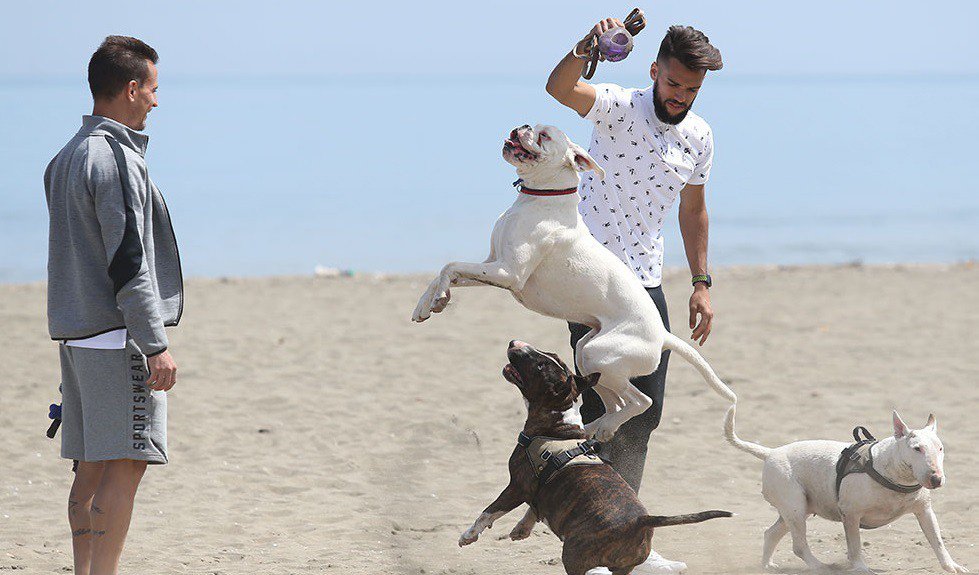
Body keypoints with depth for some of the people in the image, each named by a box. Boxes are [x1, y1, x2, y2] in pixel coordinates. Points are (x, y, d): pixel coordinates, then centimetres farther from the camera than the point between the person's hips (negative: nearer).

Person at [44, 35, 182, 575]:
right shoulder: (116, 159, -15)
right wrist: (155, 345, -19)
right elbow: (127, 263, -19)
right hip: (118, 334, -9)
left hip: (75, 333, 9)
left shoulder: (65, 159, 15)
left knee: (91, 468, 11)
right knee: (124, 467, -9)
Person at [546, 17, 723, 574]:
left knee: (642, 415, 9)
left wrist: (702, 284, 17)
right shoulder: (619, 107, -12)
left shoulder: (700, 137, 5)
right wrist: (587, 49, -51)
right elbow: (559, 89, -32)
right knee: (604, 412, -10)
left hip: (647, 282, 6)